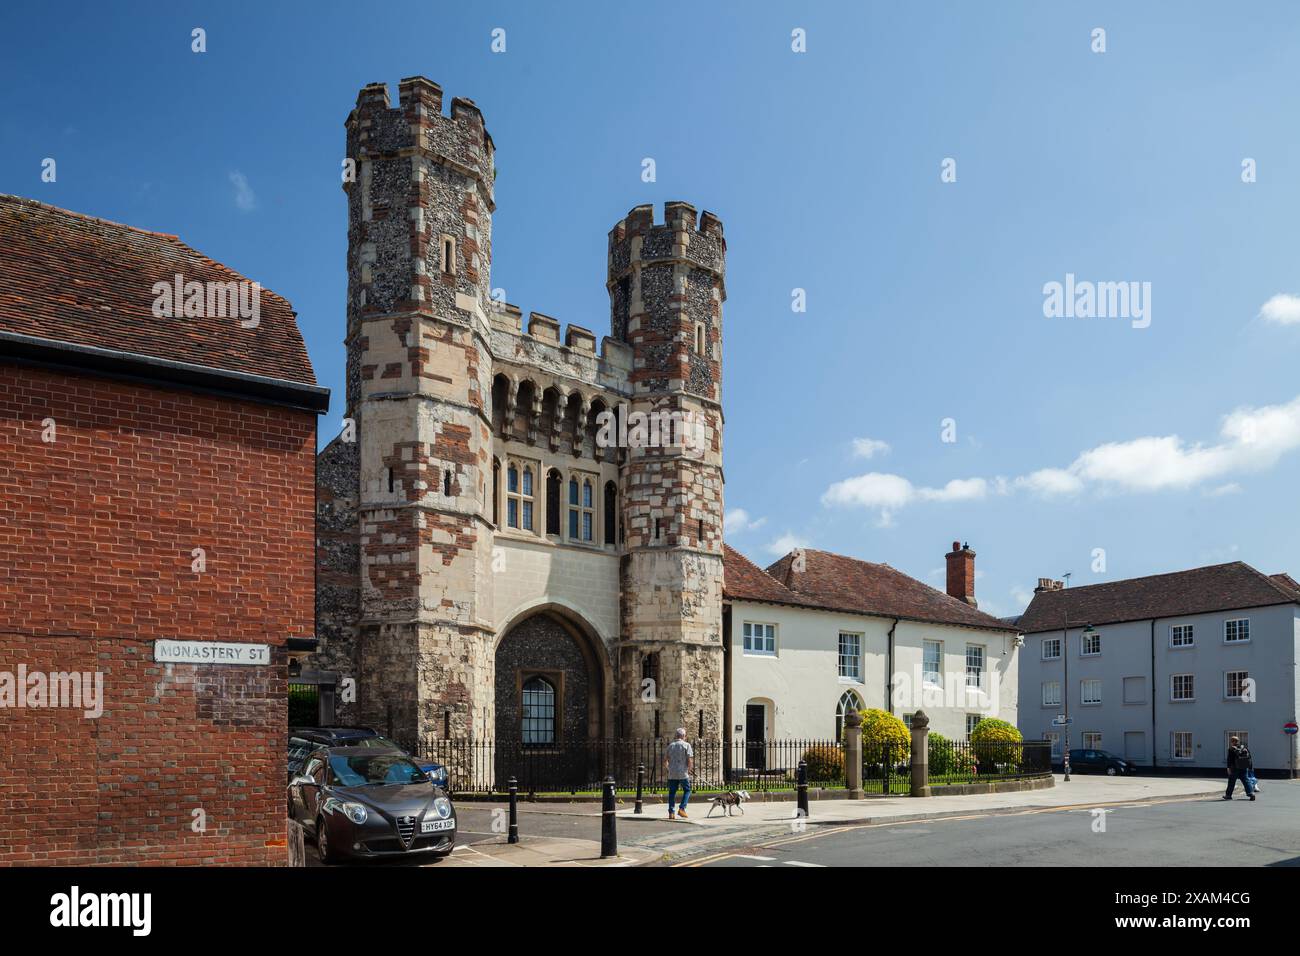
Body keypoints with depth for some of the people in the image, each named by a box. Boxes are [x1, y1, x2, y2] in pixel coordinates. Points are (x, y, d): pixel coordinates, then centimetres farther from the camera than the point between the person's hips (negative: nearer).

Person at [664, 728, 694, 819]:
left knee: (672, 792, 10)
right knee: (687, 790, 12)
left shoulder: (670, 745, 9)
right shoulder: (686, 745, -5)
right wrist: (690, 769, 6)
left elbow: (665, 760, 12)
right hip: (683, 773, -4)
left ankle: (671, 812, 7)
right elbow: (690, 760, -11)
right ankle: (681, 809, -1)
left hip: (672, 774, 4)